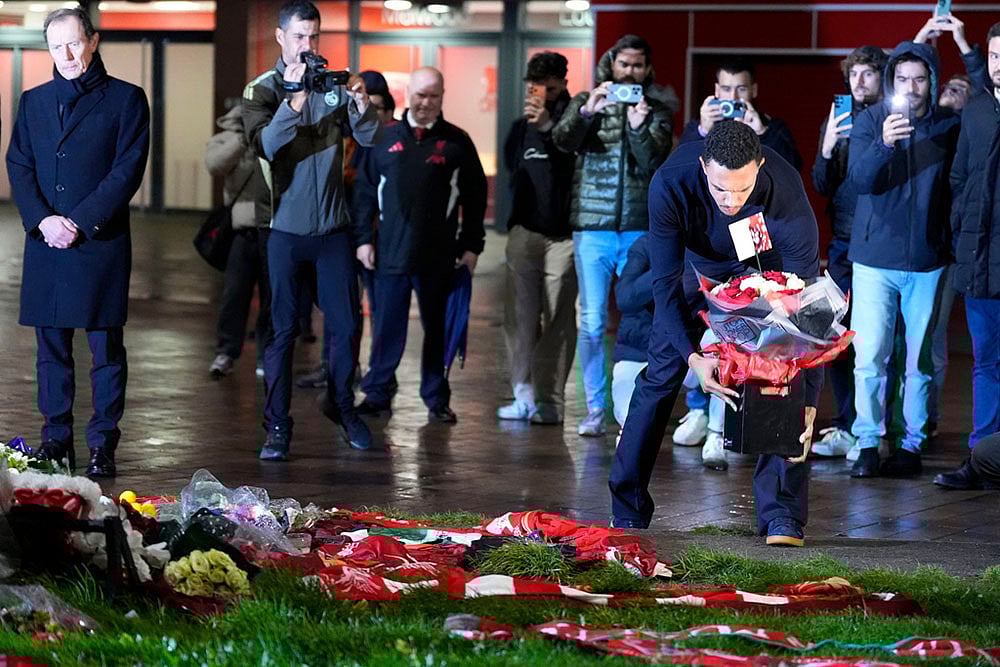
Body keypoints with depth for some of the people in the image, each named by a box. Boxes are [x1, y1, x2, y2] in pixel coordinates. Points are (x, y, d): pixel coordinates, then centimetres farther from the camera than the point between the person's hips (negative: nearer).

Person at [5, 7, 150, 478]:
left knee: (106, 347, 0)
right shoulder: (34, 102, 15)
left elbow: (128, 170, -6)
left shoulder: (125, 99, 2)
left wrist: (79, 223, -13)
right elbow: (18, 166, 9)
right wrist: (42, 220, -8)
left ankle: (102, 446, 4)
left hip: (101, 243, -4)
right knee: (51, 347, 6)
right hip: (45, 243, 4)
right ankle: (56, 440, 12)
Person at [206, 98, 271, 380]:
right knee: (234, 292, -6)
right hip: (241, 229, -1)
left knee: (272, 295, 4)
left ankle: (266, 356, 12)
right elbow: (215, 164, -13)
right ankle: (226, 352, 3)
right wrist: (242, 140, -20)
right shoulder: (224, 140, 7)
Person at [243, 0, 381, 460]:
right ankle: (277, 427, 5)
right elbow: (265, 145, -19)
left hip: (334, 228, 2)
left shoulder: (334, 86, 4)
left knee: (346, 326, 5)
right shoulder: (264, 90, -3)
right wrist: (296, 100, -33)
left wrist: (361, 102, -23)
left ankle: (342, 406, 25)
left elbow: (371, 138, -3)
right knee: (283, 330, 0)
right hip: (287, 228, -2)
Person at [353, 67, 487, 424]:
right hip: (391, 252, 1)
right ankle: (376, 394, 9)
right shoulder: (385, 139, 7)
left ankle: (436, 399, 12)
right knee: (387, 327, 3)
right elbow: (364, 190, 9)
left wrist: (471, 246, 1)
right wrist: (364, 239, 3)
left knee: (437, 328, 5)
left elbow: (475, 196, 6)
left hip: (438, 257, 0)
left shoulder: (456, 141, 4)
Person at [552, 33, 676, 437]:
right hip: (592, 228, 0)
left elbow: (654, 164, -6)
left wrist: (639, 129, -23)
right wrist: (587, 111, -29)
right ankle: (594, 410, 5)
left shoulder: (658, 111, 8)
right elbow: (563, 140, -11)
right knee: (592, 324, 0)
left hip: (639, 230, 0)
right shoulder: (587, 102, 7)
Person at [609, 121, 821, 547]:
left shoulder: (788, 201, -39)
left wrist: (808, 400, -38)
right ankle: (627, 511, 9)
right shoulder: (670, 185, -37)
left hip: (766, 268, -1)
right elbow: (665, 282, -29)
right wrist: (693, 356, -42)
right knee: (660, 375, -2)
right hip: (699, 267, 1)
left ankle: (782, 518, -14)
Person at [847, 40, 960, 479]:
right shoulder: (869, 121, -1)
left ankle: (912, 444, 13)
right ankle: (868, 444, 4)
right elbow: (860, 179, -13)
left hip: (927, 261, 1)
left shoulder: (949, 126, 1)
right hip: (875, 259, -1)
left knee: (922, 360, 4)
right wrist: (883, 144, -31)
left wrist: (955, 245, -1)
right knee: (869, 356, -3)